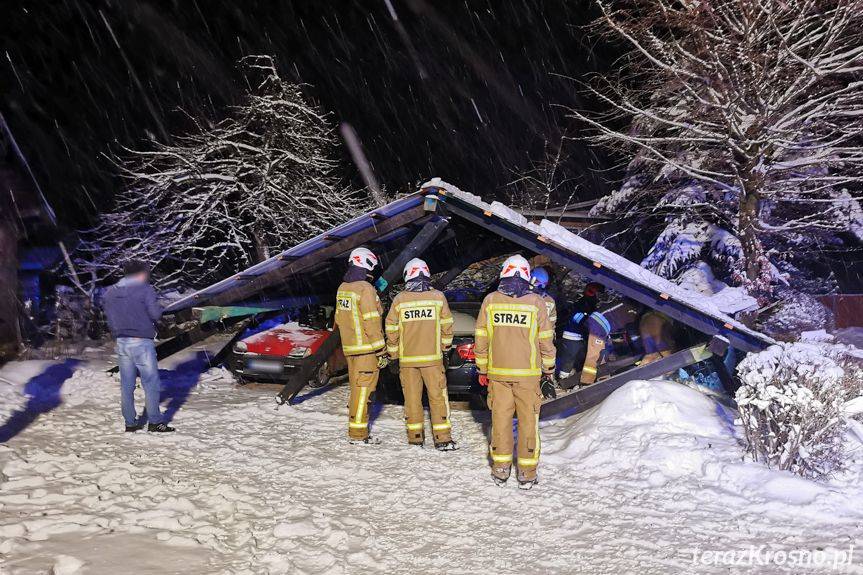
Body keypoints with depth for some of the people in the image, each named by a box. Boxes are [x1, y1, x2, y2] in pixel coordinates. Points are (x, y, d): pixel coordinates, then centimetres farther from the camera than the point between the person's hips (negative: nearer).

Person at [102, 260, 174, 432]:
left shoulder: (110, 292, 9)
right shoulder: (145, 289, -9)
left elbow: (108, 316, 11)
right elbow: (156, 314, -12)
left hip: (121, 342, 6)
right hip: (142, 341, -6)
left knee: (126, 384, 10)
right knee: (151, 382, 2)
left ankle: (130, 422, 15)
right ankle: (155, 422, 4)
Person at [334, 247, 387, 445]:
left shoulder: (342, 288, 11)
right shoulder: (365, 289, -16)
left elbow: (339, 318, 18)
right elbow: (371, 323, -18)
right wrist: (381, 351, -14)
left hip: (349, 347, 8)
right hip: (366, 347, -8)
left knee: (357, 388, 16)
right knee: (363, 389, -4)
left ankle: (353, 428, 22)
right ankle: (358, 434, -1)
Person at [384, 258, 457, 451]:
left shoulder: (399, 299, -3)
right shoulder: (438, 297, -3)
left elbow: (391, 330, 0)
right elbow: (447, 325, 4)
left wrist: (392, 353, 13)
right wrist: (445, 346, 20)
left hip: (407, 357, 1)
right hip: (432, 357, -1)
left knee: (412, 397, 10)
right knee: (438, 396, 3)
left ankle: (415, 435, 16)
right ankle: (442, 438, 0)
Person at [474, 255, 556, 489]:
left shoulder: (490, 300, -2)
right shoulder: (536, 303, -6)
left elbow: (481, 339, 3)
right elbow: (546, 342, -2)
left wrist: (482, 369, 12)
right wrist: (549, 372, 10)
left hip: (497, 372, 1)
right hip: (528, 373, -1)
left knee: (500, 418, 11)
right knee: (528, 421, 6)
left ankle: (500, 469, 17)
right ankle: (527, 474, 10)